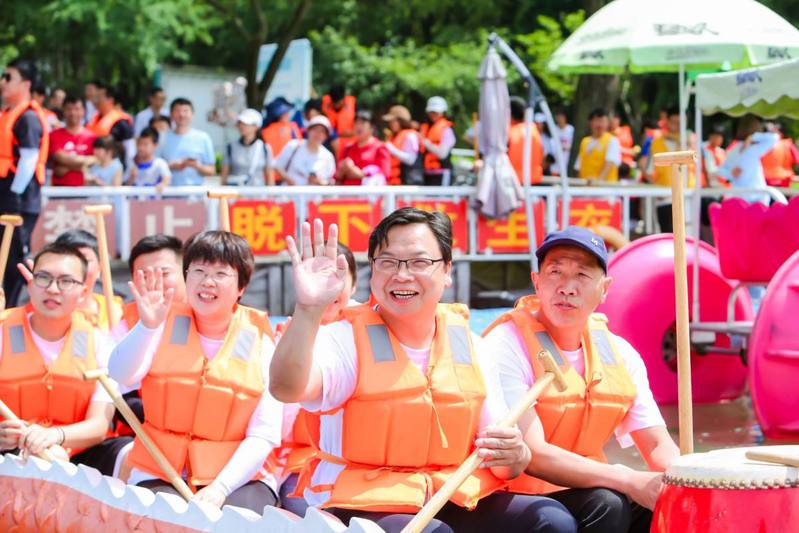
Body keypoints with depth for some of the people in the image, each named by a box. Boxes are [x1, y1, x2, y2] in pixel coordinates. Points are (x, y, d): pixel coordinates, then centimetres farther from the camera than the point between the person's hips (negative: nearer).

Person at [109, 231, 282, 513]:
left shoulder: (260, 343, 3)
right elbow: (120, 377, -13)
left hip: (237, 477, 0)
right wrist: (147, 326, -30)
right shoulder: (165, 326, 5)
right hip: (160, 477, 0)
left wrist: (220, 488, -17)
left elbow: (264, 435, -3)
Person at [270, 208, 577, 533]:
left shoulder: (468, 346, 9)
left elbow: (499, 465, 12)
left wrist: (513, 457, -13)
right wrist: (308, 309, -41)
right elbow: (286, 389, -26)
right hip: (364, 506, -5)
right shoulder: (349, 338, -4)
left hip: (458, 503, 5)